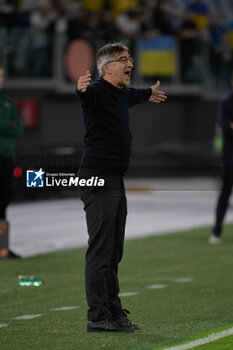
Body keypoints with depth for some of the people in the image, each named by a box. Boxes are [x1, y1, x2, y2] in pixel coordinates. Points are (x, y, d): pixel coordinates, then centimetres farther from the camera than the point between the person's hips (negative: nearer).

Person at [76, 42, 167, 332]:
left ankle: (113, 311, 20)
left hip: (115, 179, 10)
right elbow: (89, 94, -37)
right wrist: (81, 90, -60)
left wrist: (148, 94, 61)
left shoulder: (121, 93, 16)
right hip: (98, 178, -10)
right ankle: (97, 317, -10)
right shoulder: (98, 91, -12)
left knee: (114, 252, 13)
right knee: (101, 250, -11)